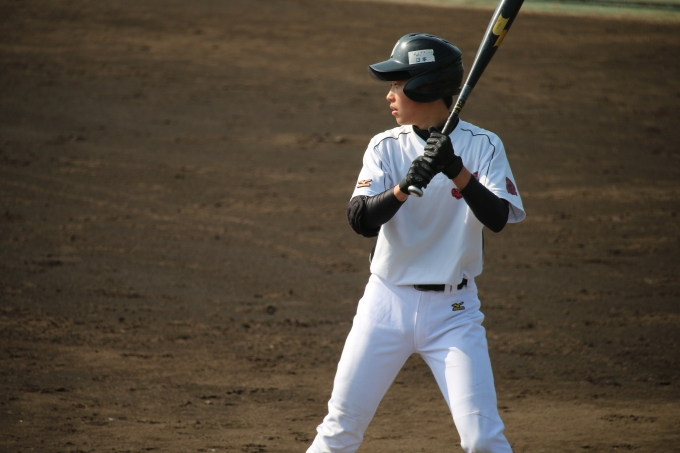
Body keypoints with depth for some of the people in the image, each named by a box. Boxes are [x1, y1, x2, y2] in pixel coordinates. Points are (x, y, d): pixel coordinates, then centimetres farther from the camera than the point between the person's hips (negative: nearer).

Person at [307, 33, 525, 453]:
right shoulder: (386, 147, -1)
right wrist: (403, 189, -32)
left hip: (453, 309, -2)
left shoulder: (482, 146, -5)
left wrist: (457, 171, -32)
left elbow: (497, 218, -19)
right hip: (388, 303, 2)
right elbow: (360, 219, -15)